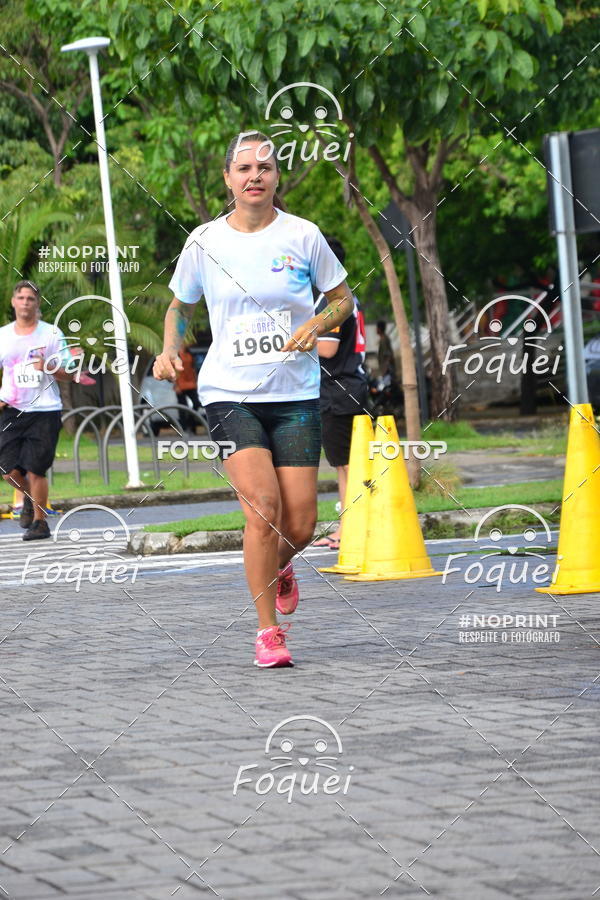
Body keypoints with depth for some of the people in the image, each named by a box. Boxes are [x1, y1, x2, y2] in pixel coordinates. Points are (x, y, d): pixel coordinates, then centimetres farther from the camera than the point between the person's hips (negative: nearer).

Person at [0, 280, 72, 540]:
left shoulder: (51, 333, 2)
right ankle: (29, 498, 30)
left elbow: (69, 374, 4)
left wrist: (49, 368, -17)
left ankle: (39, 521, 8)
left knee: (35, 469, -7)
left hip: (44, 411, -3)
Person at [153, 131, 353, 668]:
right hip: (229, 394, -1)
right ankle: (268, 632, -4)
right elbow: (179, 306, 17)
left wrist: (317, 324, -9)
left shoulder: (303, 236, 0)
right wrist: (171, 350, -2)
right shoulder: (205, 242, 2)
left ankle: (279, 567, 35)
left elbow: (343, 298, 12)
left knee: (300, 527, -4)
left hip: (295, 396, 1)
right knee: (263, 508, -19)